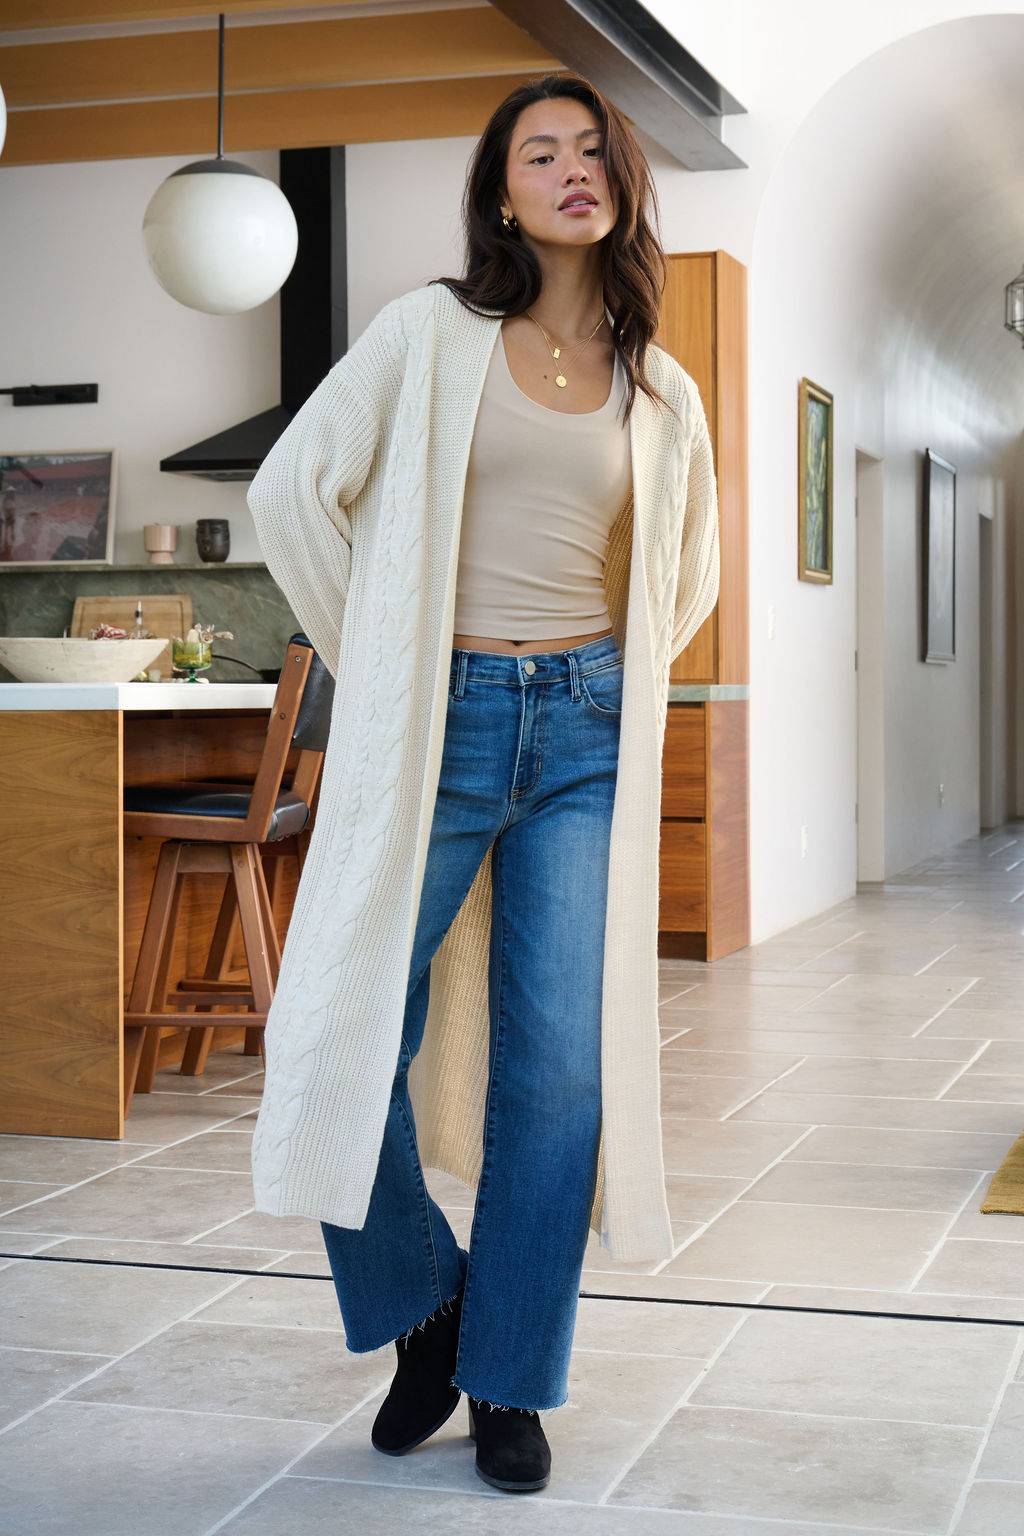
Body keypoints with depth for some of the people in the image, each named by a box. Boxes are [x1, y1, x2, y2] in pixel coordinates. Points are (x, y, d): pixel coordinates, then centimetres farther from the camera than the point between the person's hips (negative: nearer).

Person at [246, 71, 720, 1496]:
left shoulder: (661, 389, 11)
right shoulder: (432, 334, 1)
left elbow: (688, 568, 26)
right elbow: (294, 491, -2)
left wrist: (618, 680, 14)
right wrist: (376, 664, 0)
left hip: (586, 739, 2)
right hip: (438, 728, -2)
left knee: (559, 1067, 0)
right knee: (354, 1045, -5)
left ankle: (512, 1384, 15)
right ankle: (422, 1304, 22)